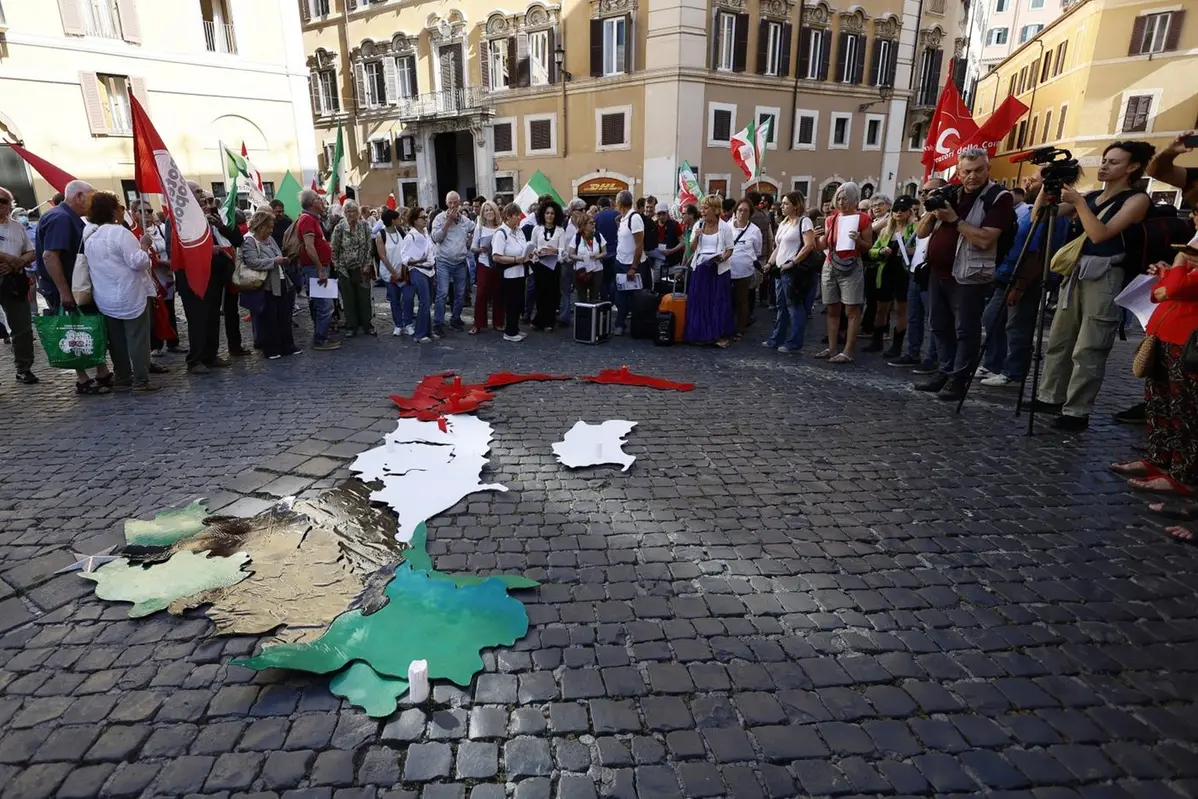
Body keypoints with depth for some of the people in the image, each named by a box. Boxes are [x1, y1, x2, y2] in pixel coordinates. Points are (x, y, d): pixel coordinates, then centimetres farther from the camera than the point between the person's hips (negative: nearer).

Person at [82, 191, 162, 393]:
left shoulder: (89, 237, 11)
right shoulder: (120, 232, -14)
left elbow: (91, 267, 19)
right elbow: (138, 262, -19)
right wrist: (145, 245, -4)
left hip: (105, 298, 8)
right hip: (130, 296, -7)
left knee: (117, 340, 11)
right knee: (138, 339, -4)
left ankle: (122, 379, 15)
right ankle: (141, 381, -5)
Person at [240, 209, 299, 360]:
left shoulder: (270, 239, 15)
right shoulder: (249, 241, -10)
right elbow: (252, 262, -23)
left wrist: (283, 261, 7)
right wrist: (274, 261, -22)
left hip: (281, 284, 8)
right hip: (266, 288, -8)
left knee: (284, 318, 12)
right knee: (269, 320, 0)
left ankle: (288, 346, 21)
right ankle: (271, 349, 9)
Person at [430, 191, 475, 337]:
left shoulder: (465, 220, 7)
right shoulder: (440, 218, -3)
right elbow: (436, 238, -14)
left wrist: (469, 242, 8)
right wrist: (448, 220, -16)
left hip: (461, 263, 4)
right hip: (444, 262, -4)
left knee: (460, 294, 9)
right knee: (442, 294, -11)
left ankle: (456, 320, 25)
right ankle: (438, 324, -5)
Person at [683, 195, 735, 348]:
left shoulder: (725, 227, -2)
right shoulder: (698, 226, 7)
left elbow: (730, 249, -1)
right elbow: (692, 249, 8)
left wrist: (723, 258, -20)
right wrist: (696, 237, -9)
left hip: (718, 269, -3)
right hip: (700, 268, 3)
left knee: (719, 303, -2)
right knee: (699, 302, 3)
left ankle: (720, 335, 5)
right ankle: (701, 334, 12)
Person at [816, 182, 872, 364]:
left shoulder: (863, 219, -3)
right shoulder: (831, 219, 10)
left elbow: (868, 247, -2)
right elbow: (823, 246, 11)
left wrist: (857, 240, -20)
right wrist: (816, 238, -9)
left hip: (851, 267, -5)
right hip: (830, 266, 6)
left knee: (852, 311, -5)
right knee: (832, 310, 8)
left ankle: (848, 352, -4)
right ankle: (832, 348, 14)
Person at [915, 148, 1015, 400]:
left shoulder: (999, 198, -6)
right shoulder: (949, 194, 12)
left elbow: (985, 239, -20)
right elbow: (920, 232, 9)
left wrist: (955, 219, -19)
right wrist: (931, 212, -9)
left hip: (968, 276, -7)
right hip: (938, 273, 7)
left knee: (965, 330, -1)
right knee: (941, 328, 12)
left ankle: (958, 380, 6)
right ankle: (945, 373, 23)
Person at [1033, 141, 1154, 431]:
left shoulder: (1137, 199, -2)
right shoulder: (1089, 196, 15)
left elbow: (1100, 233, -16)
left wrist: (1079, 203, -15)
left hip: (1104, 277, -6)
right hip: (1075, 273, 7)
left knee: (1088, 350, -6)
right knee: (1058, 340, 10)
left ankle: (1077, 411, -2)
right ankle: (1050, 397, 19)